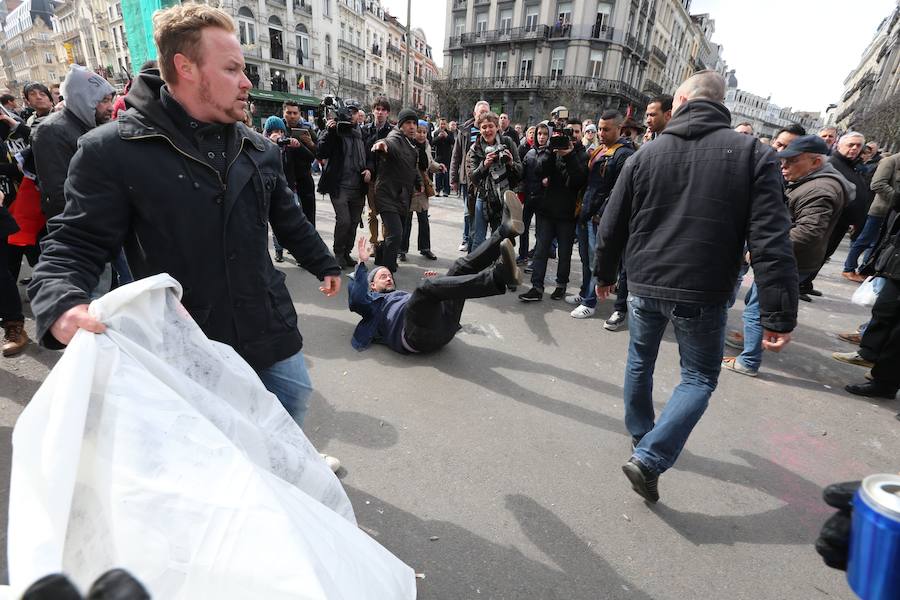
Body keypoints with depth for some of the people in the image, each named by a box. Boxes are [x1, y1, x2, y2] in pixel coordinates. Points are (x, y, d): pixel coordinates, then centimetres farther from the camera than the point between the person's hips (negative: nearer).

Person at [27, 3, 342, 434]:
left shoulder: (259, 149, 6)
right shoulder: (111, 150, -9)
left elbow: (288, 219, 16)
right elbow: (77, 243, -8)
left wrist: (324, 264, 24)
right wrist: (61, 304, -28)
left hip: (271, 336, 4)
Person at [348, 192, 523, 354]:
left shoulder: (403, 294, 43)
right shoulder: (373, 301, 29)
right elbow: (356, 297, 4)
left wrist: (435, 282, 19)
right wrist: (362, 263, 2)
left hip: (444, 327, 6)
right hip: (416, 334, -5)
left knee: (460, 268, -2)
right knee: (428, 286, -32)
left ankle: (505, 231, -26)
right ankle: (501, 276, -51)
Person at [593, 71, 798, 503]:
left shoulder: (646, 154, 1)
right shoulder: (753, 154, -4)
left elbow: (612, 224, 5)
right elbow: (771, 240, -11)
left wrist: (604, 273, 20)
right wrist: (778, 315, -9)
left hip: (645, 284, 2)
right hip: (703, 292, -2)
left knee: (640, 361, 22)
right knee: (699, 378, 13)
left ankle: (640, 435, 39)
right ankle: (649, 459, 0)